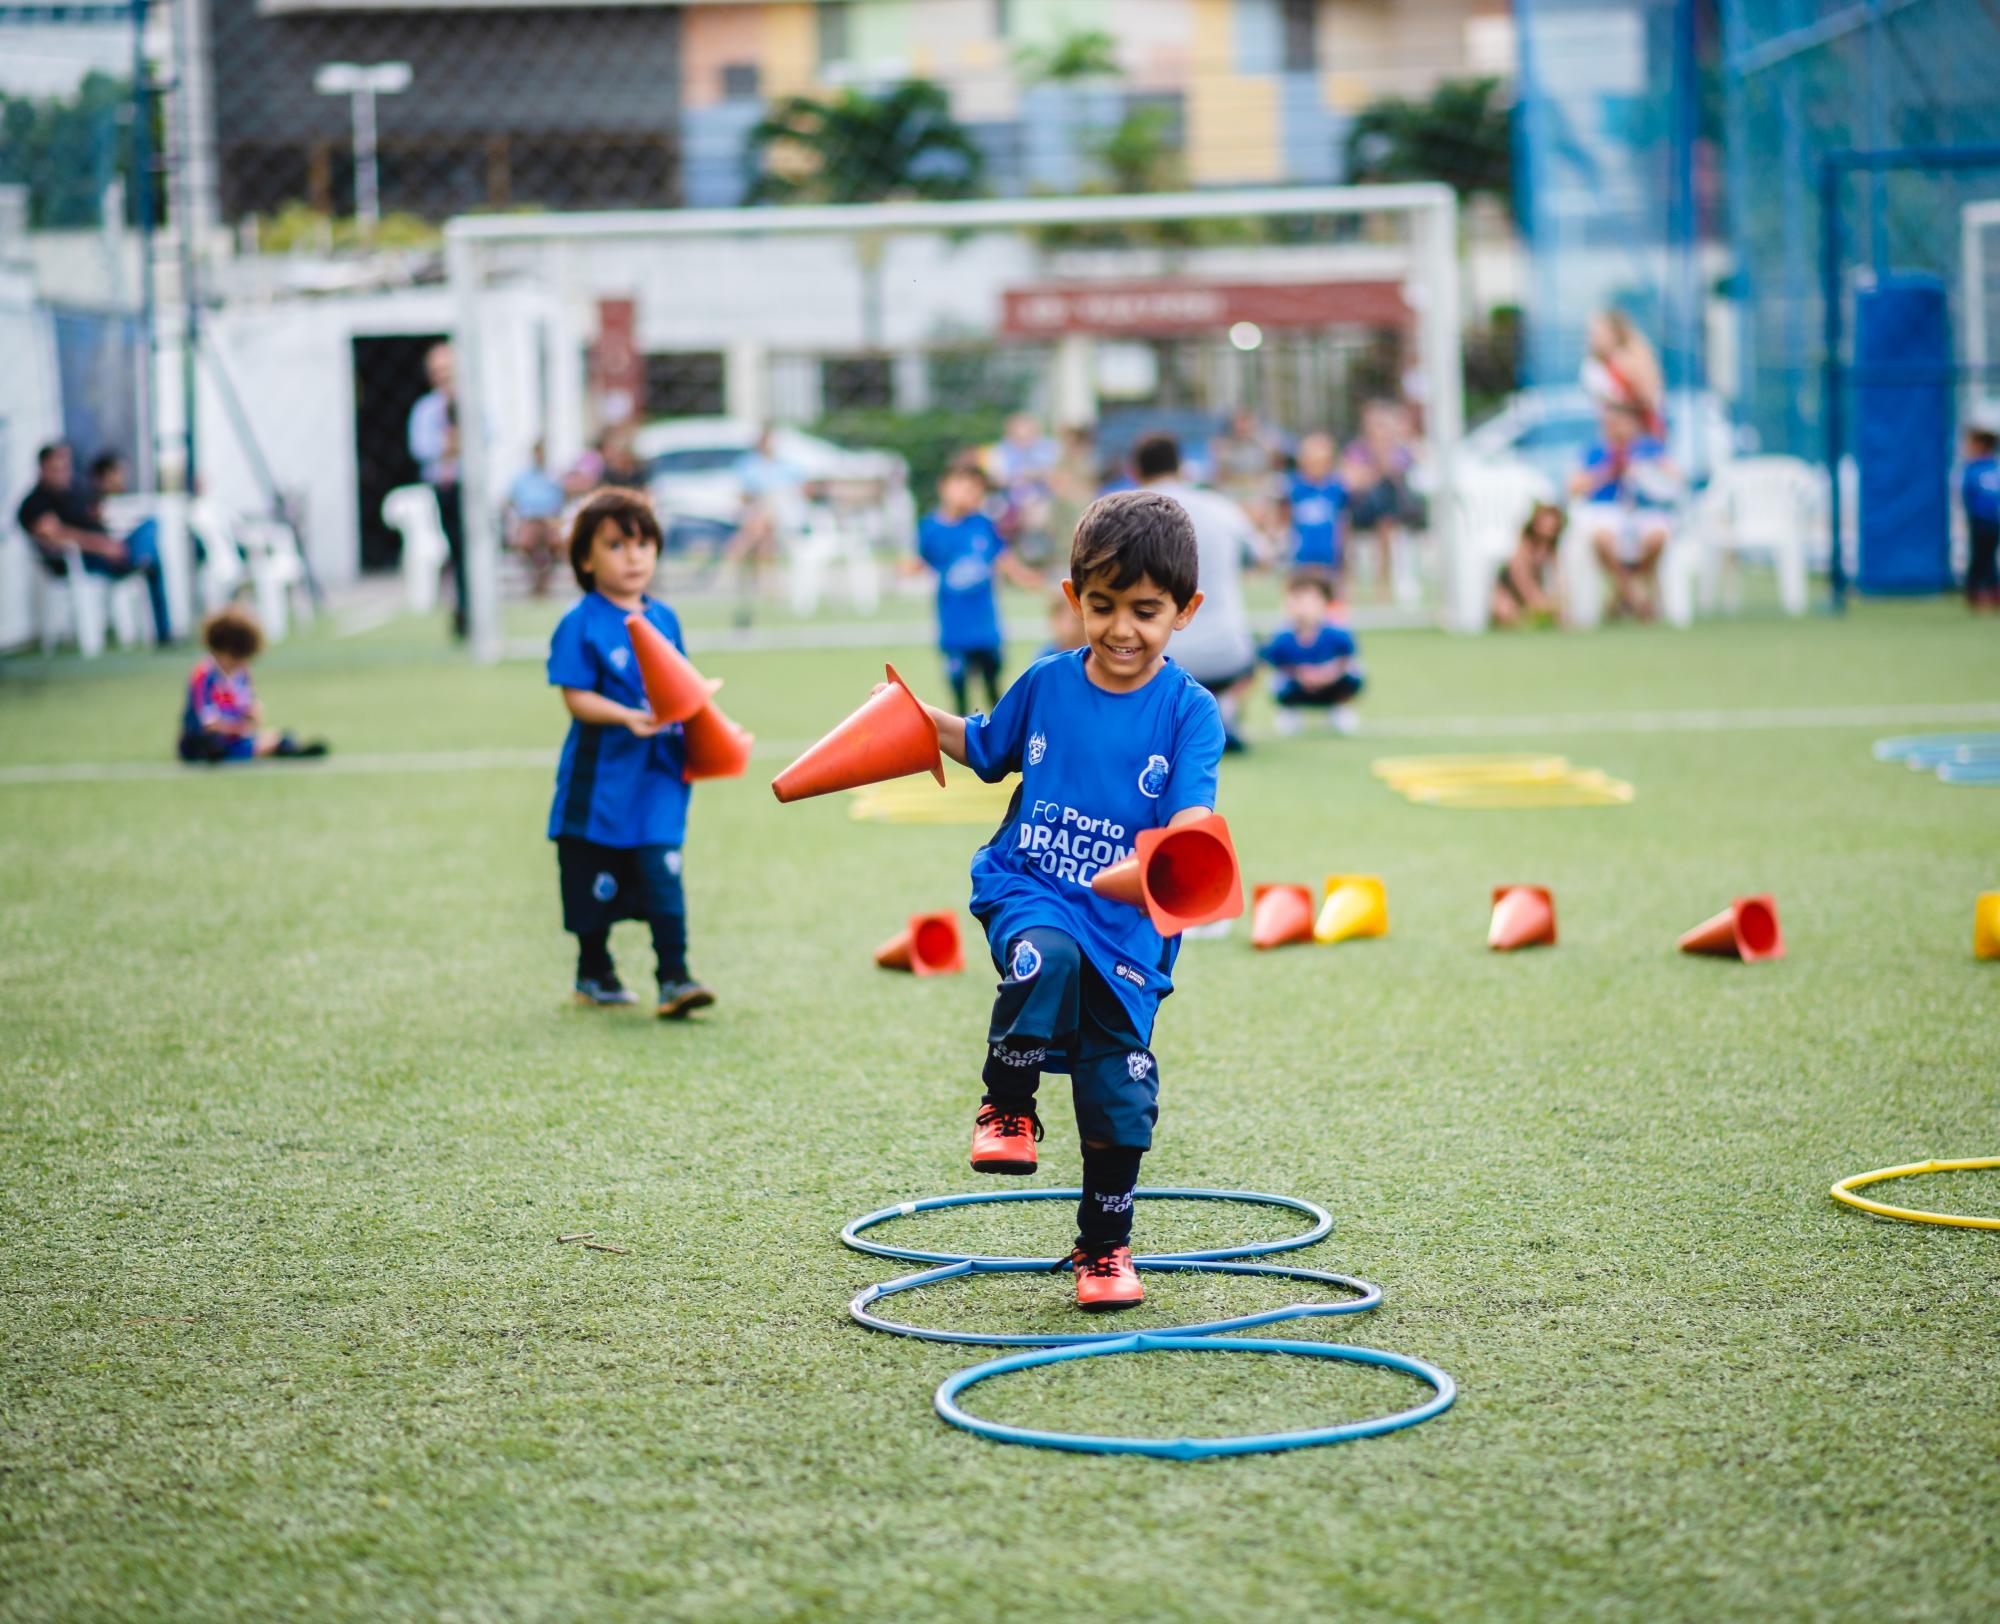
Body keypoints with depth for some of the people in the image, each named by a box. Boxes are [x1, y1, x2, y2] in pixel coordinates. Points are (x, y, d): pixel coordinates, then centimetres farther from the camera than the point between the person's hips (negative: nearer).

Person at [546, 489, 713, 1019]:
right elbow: (577, 697, -14)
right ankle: (594, 972, 25)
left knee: (662, 871, -7)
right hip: (601, 773, -3)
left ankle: (674, 977, -9)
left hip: (658, 771, 3)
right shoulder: (581, 625, -9)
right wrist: (628, 717, -27)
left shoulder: (663, 618, 8)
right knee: (595, 879, 9)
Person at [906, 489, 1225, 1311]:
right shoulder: (1046, 684, 2)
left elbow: (1189, 812, -19)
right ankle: (1008, 1107, -13)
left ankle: (1105, 1246, 24)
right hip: (1026, 890, 0)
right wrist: (924, 719, 9)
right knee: (1047, 959, -36)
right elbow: (990, 748, 22)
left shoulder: (1188, 711, -6)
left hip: (1126, 924, 0)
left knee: (1119, 1088, 3)